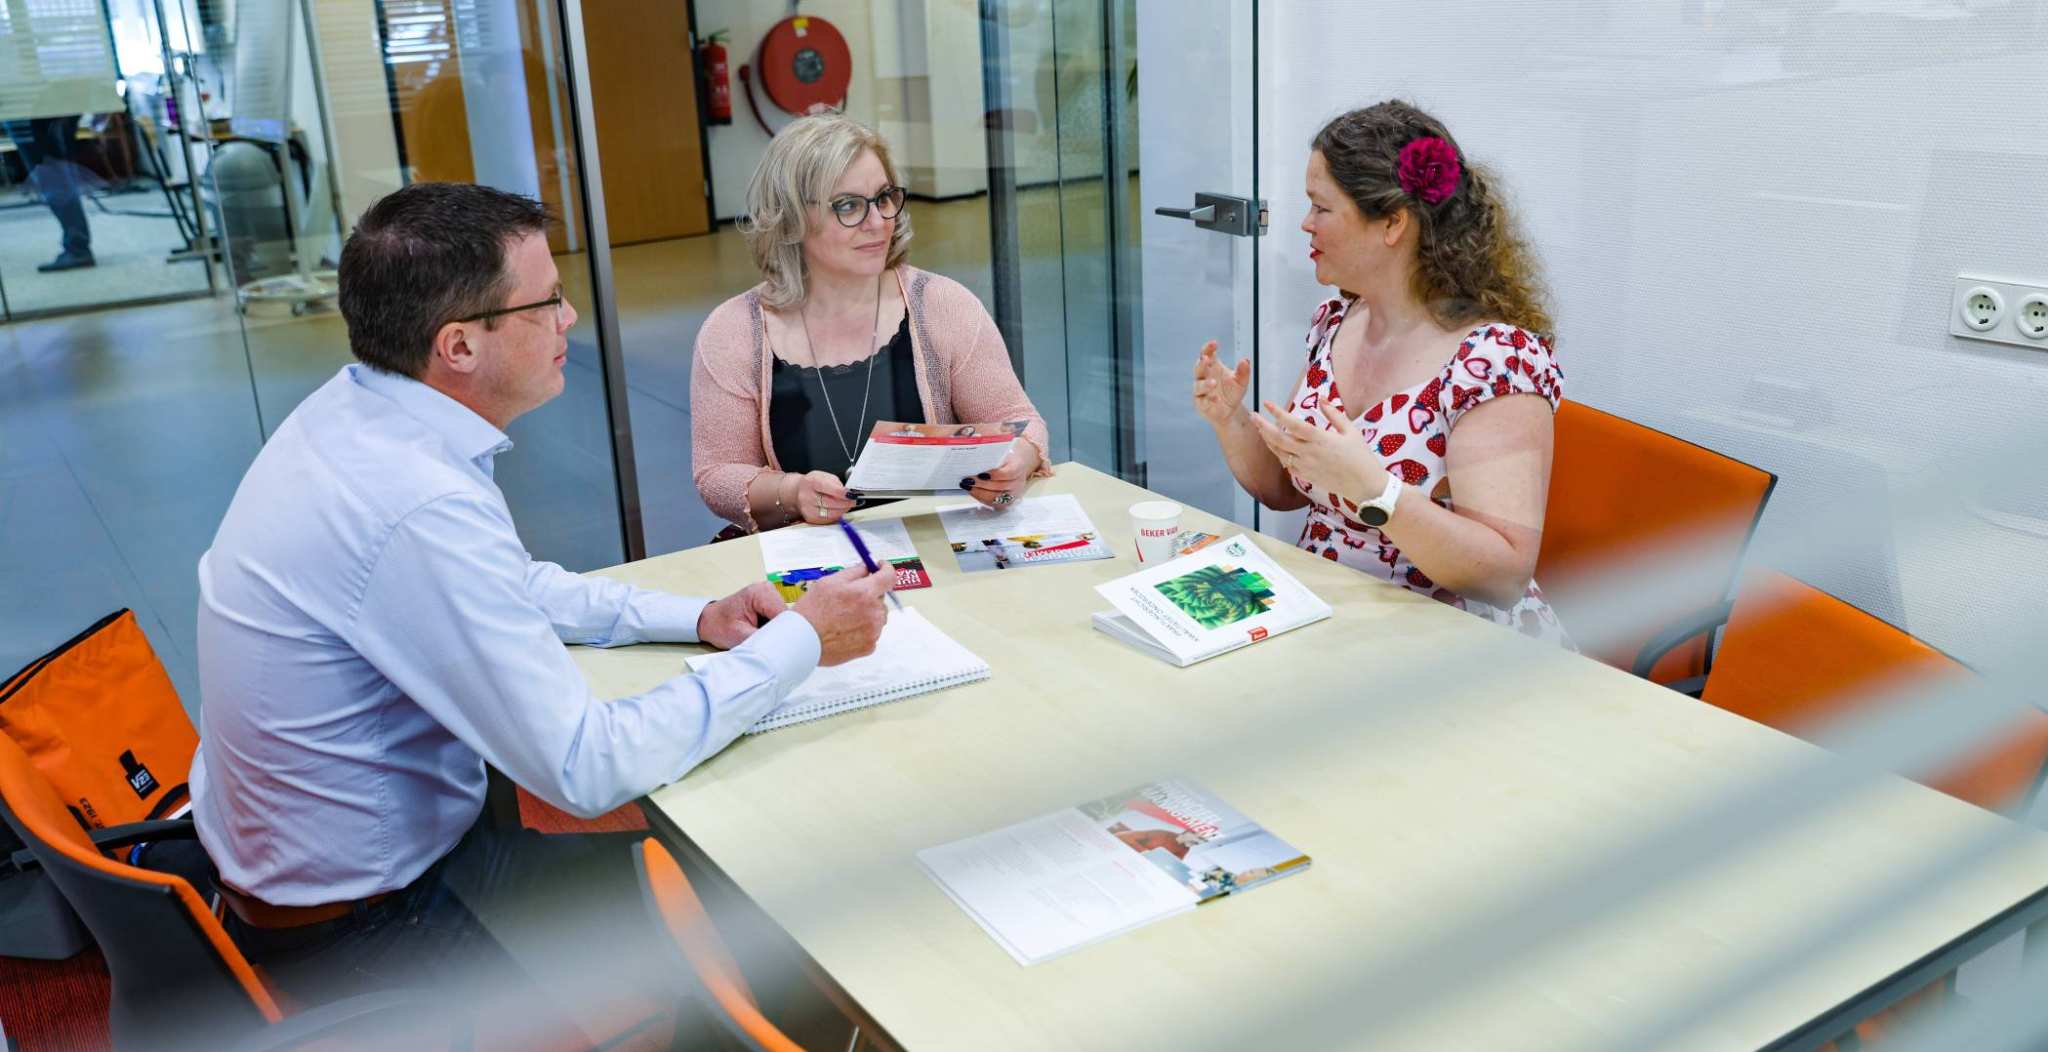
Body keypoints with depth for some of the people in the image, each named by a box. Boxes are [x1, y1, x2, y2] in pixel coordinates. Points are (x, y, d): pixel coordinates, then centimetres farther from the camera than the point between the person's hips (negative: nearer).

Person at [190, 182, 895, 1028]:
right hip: (361, 926, -8)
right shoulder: (420, 509, -33)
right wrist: (798, 643, -20)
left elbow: (505, 586, 12)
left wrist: (695, 618, 2)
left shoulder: (350, 411, -4)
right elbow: (588, 769, -29)